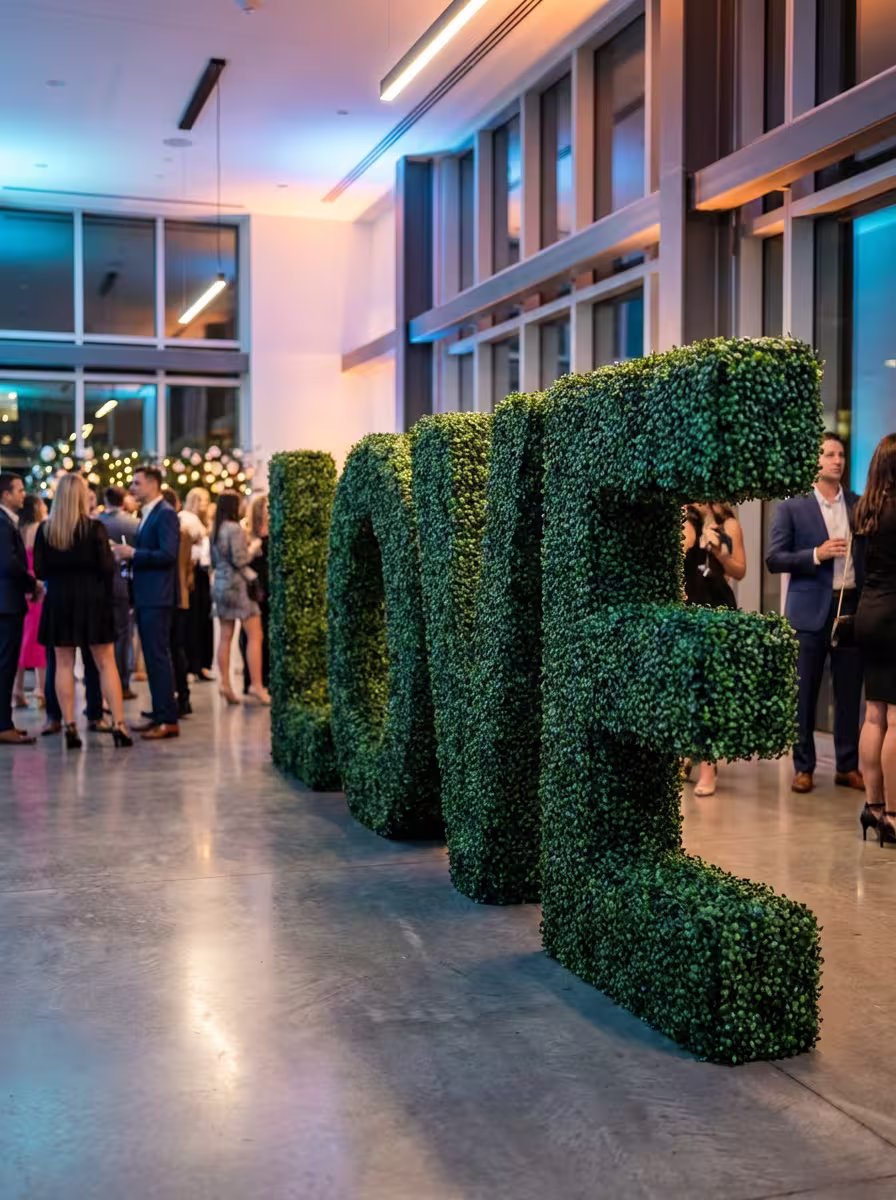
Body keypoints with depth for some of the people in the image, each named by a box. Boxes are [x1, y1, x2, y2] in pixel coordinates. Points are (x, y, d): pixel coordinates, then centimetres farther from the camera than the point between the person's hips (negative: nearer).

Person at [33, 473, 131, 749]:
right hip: (92, 599, -2)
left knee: (64, 665, 8)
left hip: (58, 600, 2)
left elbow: (40, 570, 0)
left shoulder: (45, 530, -2)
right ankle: (118, 725, 0)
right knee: (106, 663, 4)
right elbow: (107, 568, -10)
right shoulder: (94, 528, -9)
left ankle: (70, 727, 5)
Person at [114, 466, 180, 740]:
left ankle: (169, 720, -6)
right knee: (151, 656, 11)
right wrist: (127, 555, 5)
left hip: (157, 597, -9)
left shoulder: (166, 514, -11)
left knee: (158, 656, -9)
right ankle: (159, 714, 17)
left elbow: (168, 554, -21)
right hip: (143, 597, 9)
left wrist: (132, 553, -17)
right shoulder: (146, 514, 18)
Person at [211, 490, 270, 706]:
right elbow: (239, 560, -17)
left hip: (220, 585, 8)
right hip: (239, 585, -8)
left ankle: (225, 683, 3)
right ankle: (256, 684, -7)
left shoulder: (215, 530, 11)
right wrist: (253, 548, 0)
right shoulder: (235, 528, -13)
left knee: (225, 637, 6)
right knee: (255, 635, -4)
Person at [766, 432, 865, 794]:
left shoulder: (858, 505, 11)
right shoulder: (791, 507, 0)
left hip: (853, 606, 3)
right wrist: (817, 555, -16)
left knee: (849, 692, 7)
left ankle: (848, 766, 17)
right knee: (804, 693, 2)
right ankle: (803, 767, 11)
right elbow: (774, 559, -4)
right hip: (811, 610, -3)